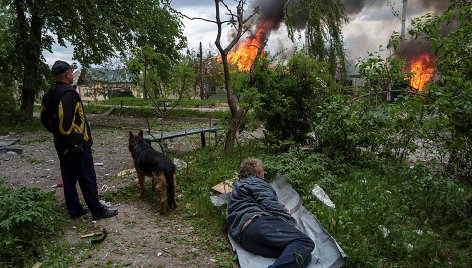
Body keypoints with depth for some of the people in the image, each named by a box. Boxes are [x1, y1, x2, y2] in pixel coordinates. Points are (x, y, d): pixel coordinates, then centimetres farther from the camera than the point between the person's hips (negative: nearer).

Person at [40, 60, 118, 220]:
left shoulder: (49, 94, 11)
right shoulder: (68, 93, -19)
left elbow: (45, 118, 18)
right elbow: (65, 121, -29)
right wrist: (72, 142, -20)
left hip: (61, 145, 9)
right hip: (77, 145, -9)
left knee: (69, 179, 16)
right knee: (88, 179, 0)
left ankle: (75, 210, 27)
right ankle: (97, 211, 10)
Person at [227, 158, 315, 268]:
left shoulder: (238, 186, 41)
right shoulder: (254, 181, 13)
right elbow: (270, 204, -3)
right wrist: (290, 221, 2)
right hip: (259, 222, -8)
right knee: (305, 242, -19)